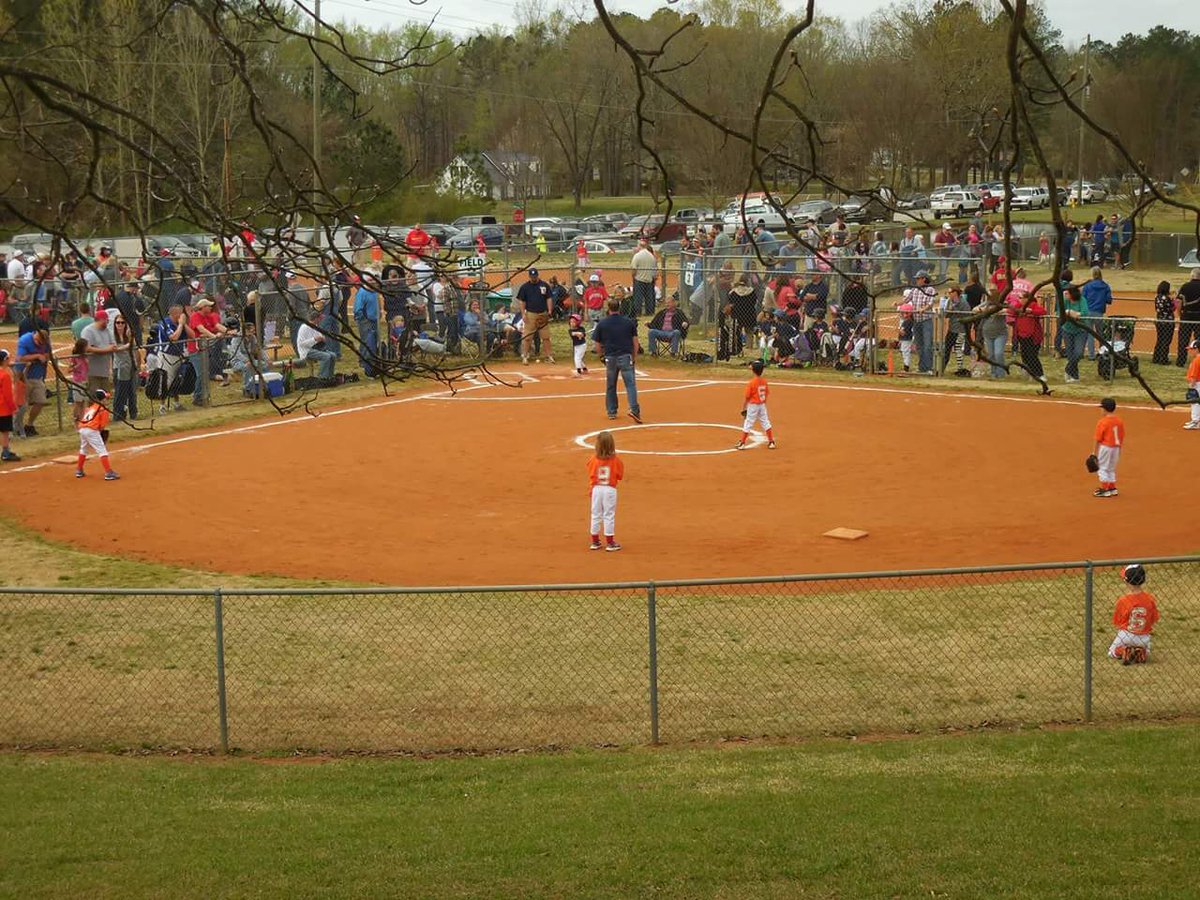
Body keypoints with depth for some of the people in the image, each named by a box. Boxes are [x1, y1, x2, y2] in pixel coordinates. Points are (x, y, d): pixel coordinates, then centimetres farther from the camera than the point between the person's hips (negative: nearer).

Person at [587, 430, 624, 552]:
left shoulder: (594, 460, -7)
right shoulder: (615, 460, -10)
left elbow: (591, 476, 4)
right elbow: (620, 476, 1)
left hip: (596, 488, 2)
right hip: (610, 489, -2)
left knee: (595, 514, 12)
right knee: (609, 515, 4)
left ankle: (595, 541, 18)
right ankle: (610, 543, 5)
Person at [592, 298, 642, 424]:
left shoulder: (601, 323, 1)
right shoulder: (629, 322, 2)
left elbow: (598, 345, 3)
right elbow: (635, 342, 4)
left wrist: (602, 356, 19)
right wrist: (633, 356, 14)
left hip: (610, 358, 1)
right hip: (626, 357, -1)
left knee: (610, 386, 14)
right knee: (630, 383, -4)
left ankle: (611, 412, 19)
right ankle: (634, 409, -20)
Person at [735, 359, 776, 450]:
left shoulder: (751, 383, -19)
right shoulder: (764, 381, -1)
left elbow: (746, 397, -15)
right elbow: (766, 394, 8)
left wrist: (743, 409, -6)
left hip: (753, 405, -5)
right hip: (762, 405, 5)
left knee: (747, 424, 3)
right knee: (766, 423, 14)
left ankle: (742, 443, 8)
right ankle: (771, 442, 16)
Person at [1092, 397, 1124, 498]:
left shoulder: (1102, 422, -16)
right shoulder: (1119, 421, 3)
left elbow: (1098, 440, -14)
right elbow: (1122, 437, 9)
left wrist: (1094, 453, -7)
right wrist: (1119, 449, 20)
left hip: (1105, 447, -7)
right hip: (1116, 447, 7)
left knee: (1103, 468, 5)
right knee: (1111, 468, 20)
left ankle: (1104, 489, 8)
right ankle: (1112, 488, 27)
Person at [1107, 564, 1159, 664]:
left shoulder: (1123, 600, -20)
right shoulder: (1150, 598, -12)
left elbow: (1116, 623, -8)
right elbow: (1154, 619, 1)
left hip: (1126, 636, -2)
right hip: (1144, 637, 3)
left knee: (1112, 653, 25)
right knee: (1146, 653, 36)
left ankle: (1123, 652, -8)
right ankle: (1141, 653, 0)